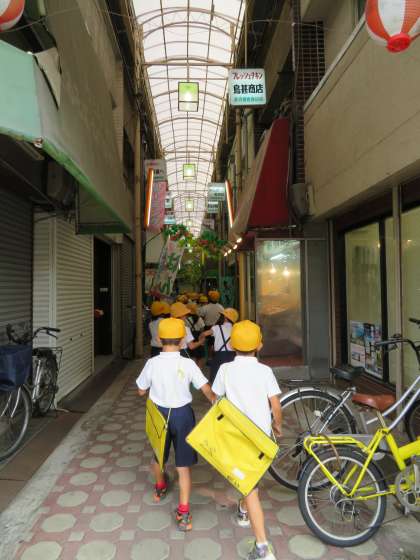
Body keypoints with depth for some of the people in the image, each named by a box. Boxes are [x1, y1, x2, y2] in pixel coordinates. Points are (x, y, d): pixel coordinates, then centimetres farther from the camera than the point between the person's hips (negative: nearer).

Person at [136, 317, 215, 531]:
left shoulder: (152, 363, -14)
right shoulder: (188, 364, -17)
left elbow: (141, 391, -1)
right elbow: (207, 391, -16)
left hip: (159, 414, 2)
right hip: (182, 414, -2)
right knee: (183, 465, 9)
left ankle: (160, 488, 53)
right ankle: (183, 513, 10)